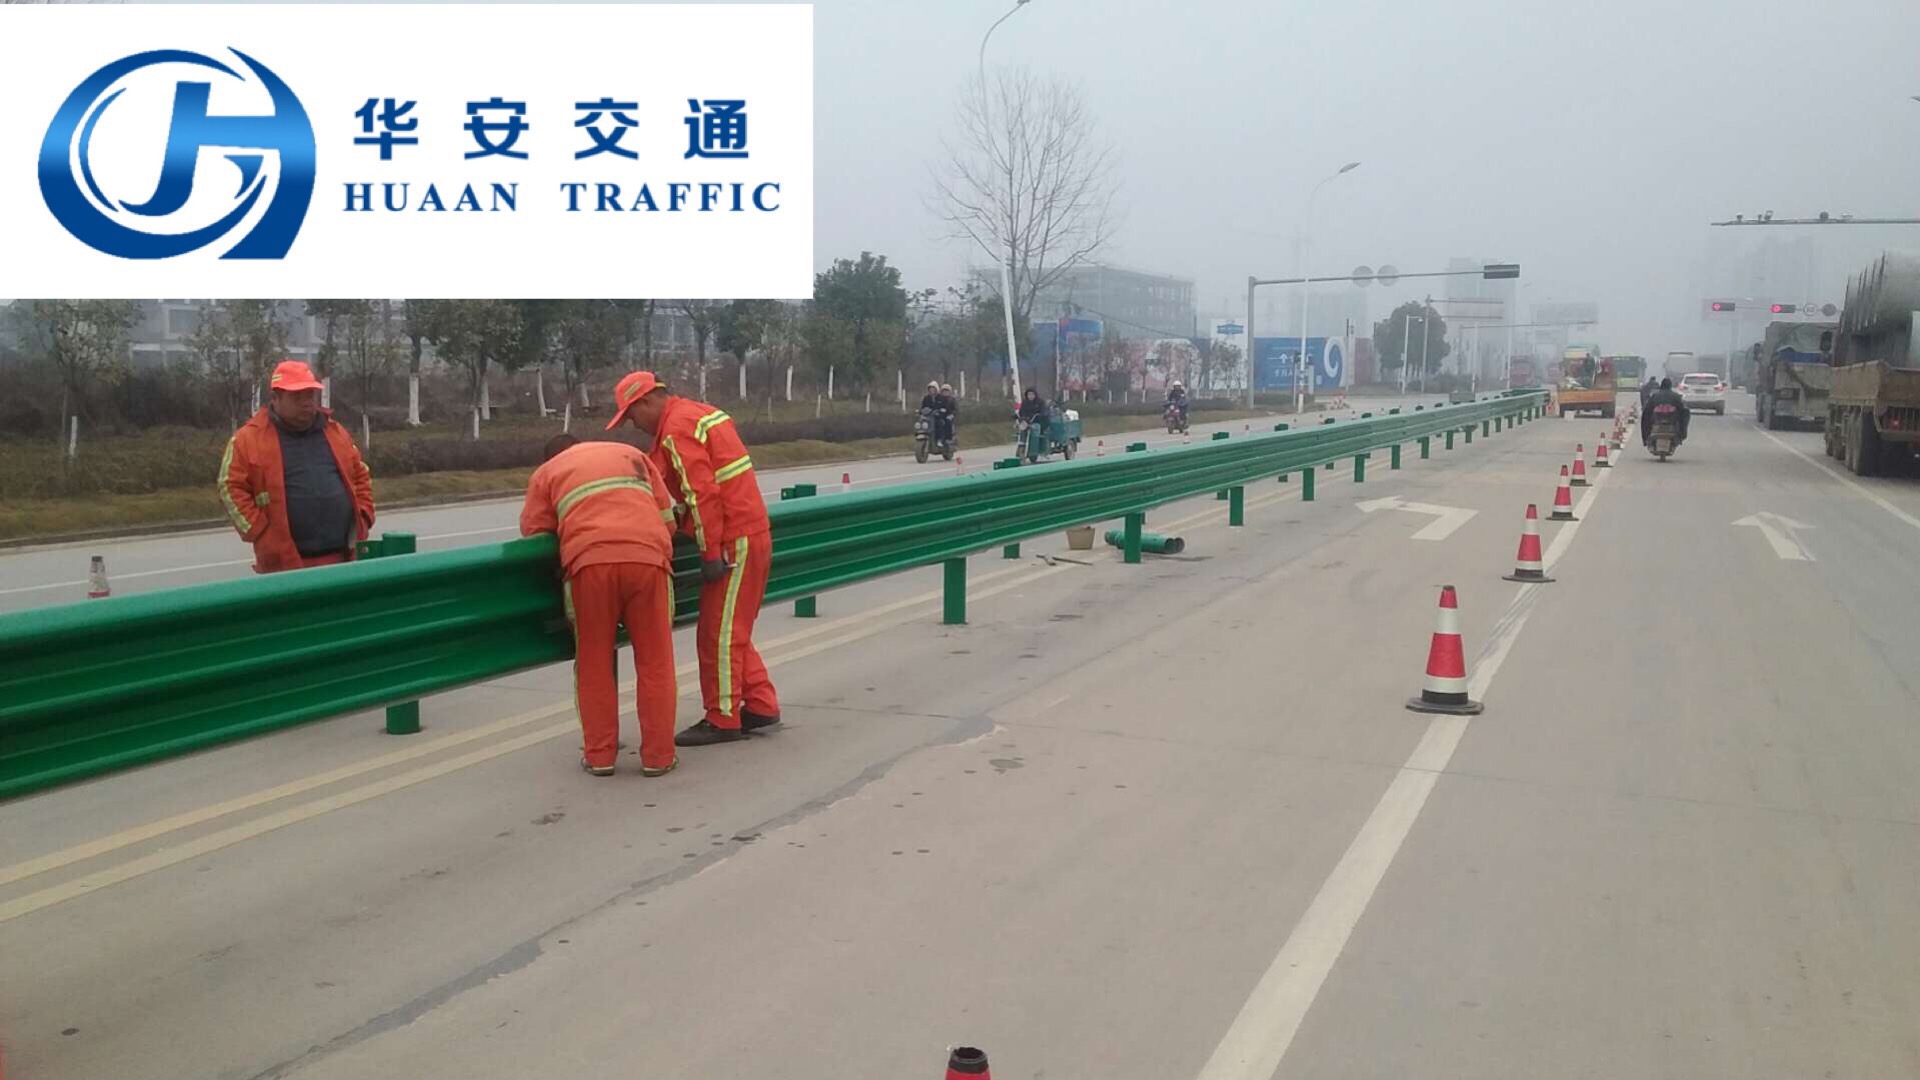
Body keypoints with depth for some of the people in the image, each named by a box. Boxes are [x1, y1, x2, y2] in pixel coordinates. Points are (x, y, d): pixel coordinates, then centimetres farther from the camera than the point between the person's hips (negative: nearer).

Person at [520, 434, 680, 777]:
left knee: (594, 664, 13)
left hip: (589, 562, -1)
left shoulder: (545, 473, 25)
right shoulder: (631, 453, 30)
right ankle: (658, 756, 13)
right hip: (647, 557, 1)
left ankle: (599, 755, 18)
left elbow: (534, 539, 17)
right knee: (654, 662, 10)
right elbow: (667, 517, 22)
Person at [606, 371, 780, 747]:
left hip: (734, 542, -10)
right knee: (732, 631, 17)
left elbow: (702, 493, -21)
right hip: (752, 532, 10)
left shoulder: (677, 428, -14)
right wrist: (678, 520, 13)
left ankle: (723, 719, 6)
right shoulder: (701, 412, 17)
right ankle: (760, 705, 21)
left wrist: (711, 553, -20)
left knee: (718, 633, -2)